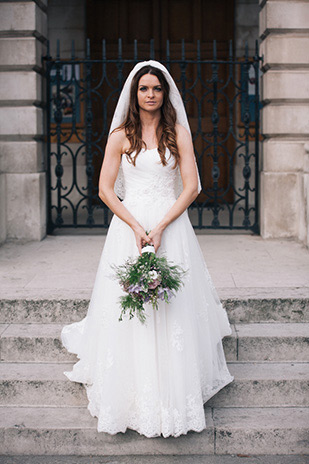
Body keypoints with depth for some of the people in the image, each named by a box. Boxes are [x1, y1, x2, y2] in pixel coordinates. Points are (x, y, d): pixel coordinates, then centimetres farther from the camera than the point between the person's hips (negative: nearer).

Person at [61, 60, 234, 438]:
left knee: (172, 312, -1)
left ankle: (173, 394, 11)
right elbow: (105, 188, 1)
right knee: (127, 309, 0)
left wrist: (160, 226, -13)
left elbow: (191, 187, -2)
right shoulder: (121, 135, 5)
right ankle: (131, 395, 13)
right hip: (128, 224, 1)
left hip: (171, 225, 0)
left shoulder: (178, 132, 4)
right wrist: (136, 226, -11)